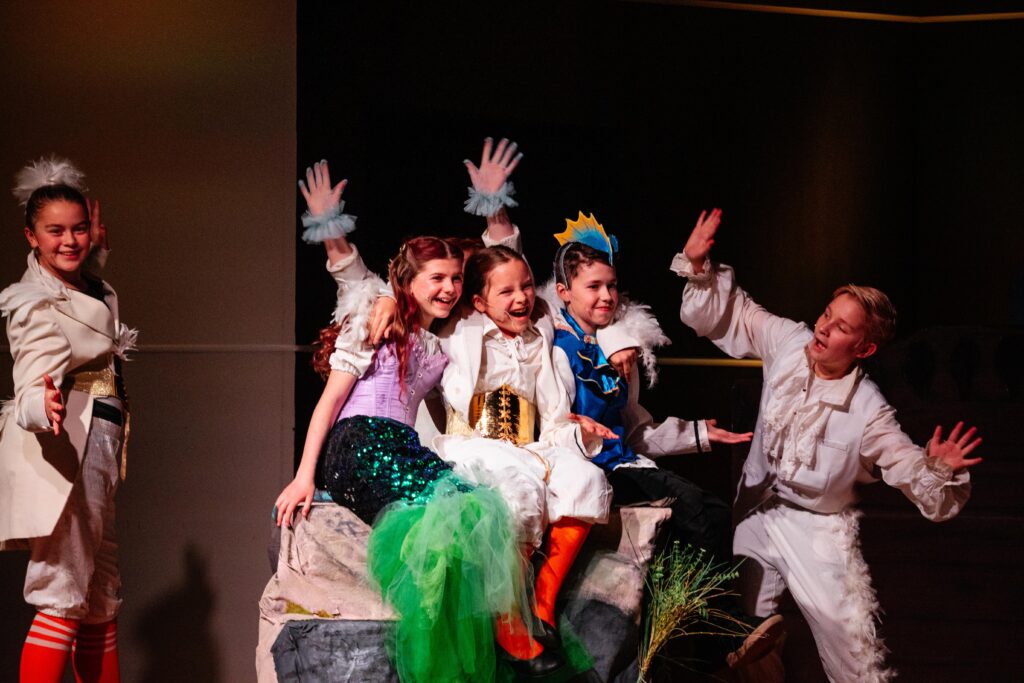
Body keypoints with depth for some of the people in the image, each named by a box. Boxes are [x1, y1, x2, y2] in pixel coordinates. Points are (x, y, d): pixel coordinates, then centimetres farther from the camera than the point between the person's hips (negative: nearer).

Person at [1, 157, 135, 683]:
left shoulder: (90, 290, 12)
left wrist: (97, 245, 26)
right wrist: (45, 408, -48)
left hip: (95, 449, 9)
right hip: (61, 448, -9)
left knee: (102, 601, 10)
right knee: (65, 599, -15)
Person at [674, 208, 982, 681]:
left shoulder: (867, 413, -24)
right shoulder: (789, 342, -13)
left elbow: (919, 477, -24)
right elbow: (729, 314, 0)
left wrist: (938, 469, -46)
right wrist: (698, 266, -14)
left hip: (816, 528, -4)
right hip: (755, 512, 4)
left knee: (852, 641, -9)